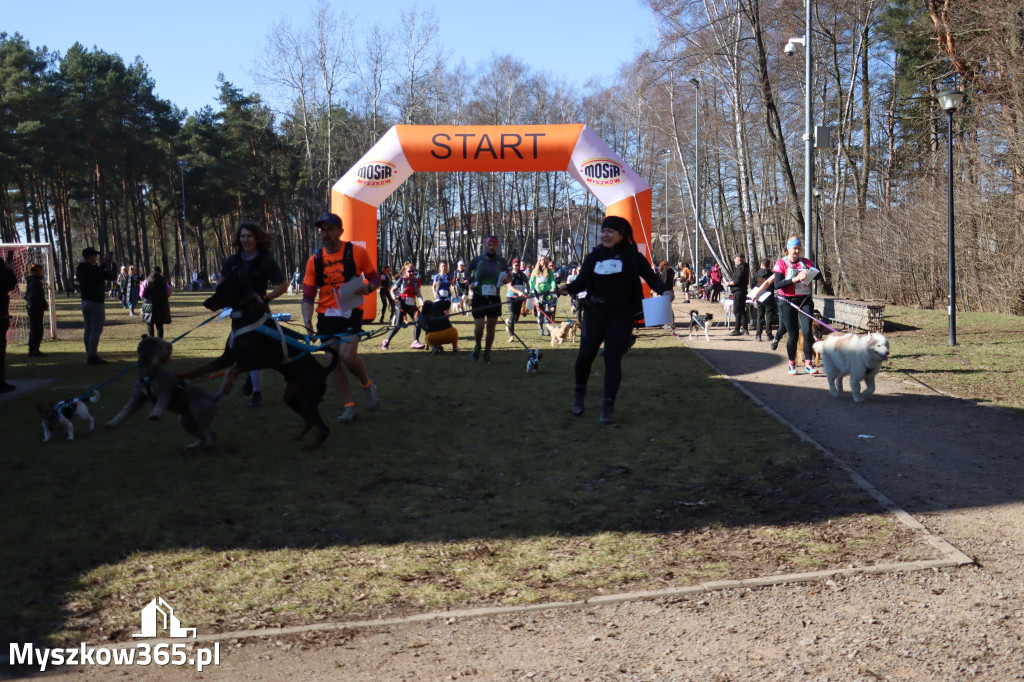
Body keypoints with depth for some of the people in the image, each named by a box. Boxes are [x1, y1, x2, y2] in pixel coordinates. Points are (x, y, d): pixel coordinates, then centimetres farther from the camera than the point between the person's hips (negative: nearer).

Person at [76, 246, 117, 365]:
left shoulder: (80, 270, 7)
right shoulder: (94, 270, -19)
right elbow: (112, 276, -12)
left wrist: (104, 264, 20)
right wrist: (112, 264, 1)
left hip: (85, 302, 9)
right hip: (96, 303, -9)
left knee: (88, 329, 13)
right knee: (96, 330, -6)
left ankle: (89, 355, 17)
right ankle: (93, 356, -8)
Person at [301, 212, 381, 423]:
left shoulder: (357, 252, -5)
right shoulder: (314, 260, 2)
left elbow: (375, 279, 5)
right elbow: (308, 295, 3)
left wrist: (367, 288, -18)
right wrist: (307, 319, -13)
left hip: (350, 313, -4)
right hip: (326, 316, 4)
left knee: (347, 355, -21)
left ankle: (367, 385, 9)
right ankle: (348, 405, 14)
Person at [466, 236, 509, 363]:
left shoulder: (501, 261, 5)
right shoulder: (477, 260, 1)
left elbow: (509, 277, 15)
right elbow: (467, 272, 16)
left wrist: (506, 280, -9)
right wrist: (471, 283, -2)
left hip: (494, 299, 2)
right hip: (479, 298, -2)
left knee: (491, 327, 5)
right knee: (479, 326, -9)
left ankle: (487, 353, 21)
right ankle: (477, 346, 22)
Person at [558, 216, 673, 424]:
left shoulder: (632, 256, -2)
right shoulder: (594, 256, 4)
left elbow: (650, 276, -3)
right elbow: (582, 280, -4)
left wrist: (664, 290, -21)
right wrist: (568, 288, -24)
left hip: (622, 314, -2)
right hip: (595, 312, 2)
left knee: (612, 358, -5)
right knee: (586, 354, -4)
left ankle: (608, 405, 4)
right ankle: (579, 391, 25)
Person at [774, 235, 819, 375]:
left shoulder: (806, 262, 11)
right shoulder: (781, 263, 0)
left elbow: (817, 274, 1)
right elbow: (777, 285, -11)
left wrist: (809, 274, -19)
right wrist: (795, 279, -20)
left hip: (805, 301, 2)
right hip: (788, 303, -2)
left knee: (807, 331, -10)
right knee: (793, 335, 1)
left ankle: (808, 364, -6)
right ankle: (792, 364, 19)